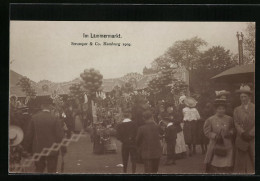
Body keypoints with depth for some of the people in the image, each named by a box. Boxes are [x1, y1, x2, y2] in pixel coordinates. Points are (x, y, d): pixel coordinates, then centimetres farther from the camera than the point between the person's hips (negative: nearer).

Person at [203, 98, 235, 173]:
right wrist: (215, 136, -17)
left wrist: (229, 133, -10)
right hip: (215, 146, -1)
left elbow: (233, 130, 12)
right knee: (212, 167, 1)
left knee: (227, 167, 1)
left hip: (227, 146, 1)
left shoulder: (229, 119, 4)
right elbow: (207, 132, -1)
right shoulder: (210, 120, -1)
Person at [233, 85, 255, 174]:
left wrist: (250, 133, -14)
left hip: (253, 139, -2)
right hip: (241, 140, 2)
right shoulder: (237, 110, 14)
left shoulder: (254, 108, 6)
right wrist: (243, 133, -13)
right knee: (241, 162, 1)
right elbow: (237, 124, 3)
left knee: (255, 159, -5)